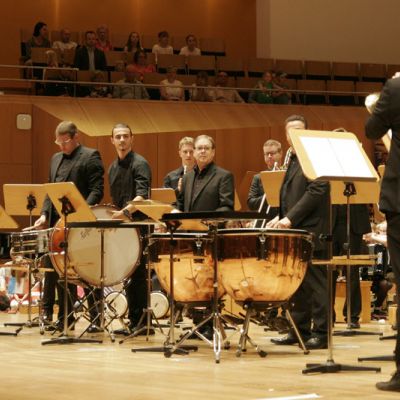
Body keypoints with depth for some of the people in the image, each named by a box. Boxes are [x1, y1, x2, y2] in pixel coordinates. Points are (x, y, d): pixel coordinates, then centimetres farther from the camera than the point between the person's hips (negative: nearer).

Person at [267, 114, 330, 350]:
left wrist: (291, 218, -22)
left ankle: (321, 333, -2)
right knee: (298, 285, 12)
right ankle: (300, 331, 18)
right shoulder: (293, 160, 19)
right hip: (295, 233, 9)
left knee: (315, 284, -6)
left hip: (311, 232, -9)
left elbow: (317, 190, -19)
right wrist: (281, 217, 7)